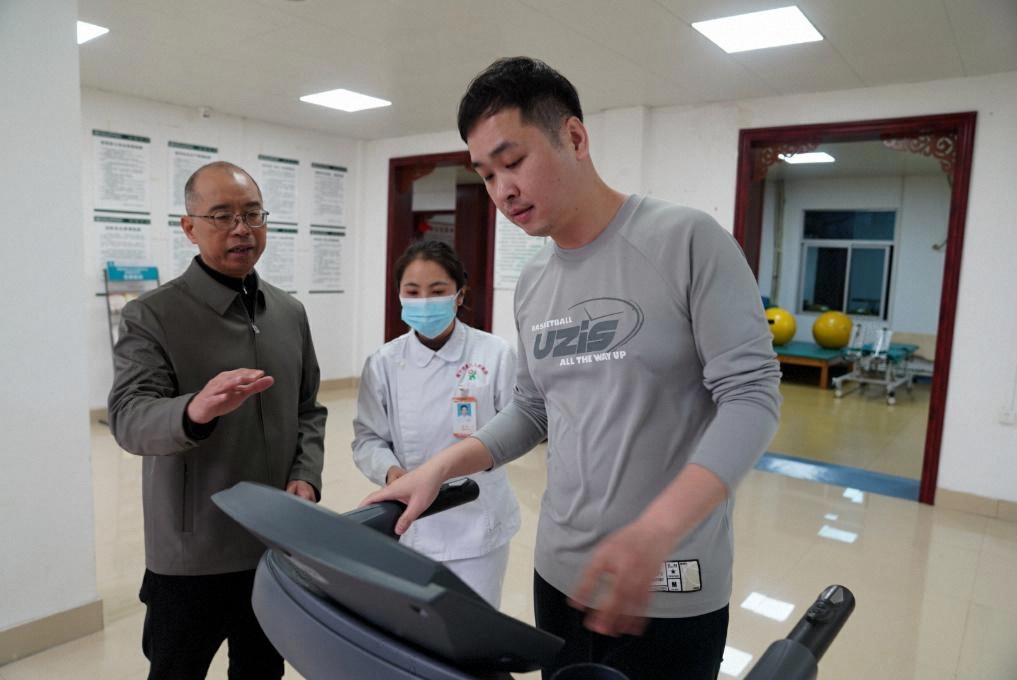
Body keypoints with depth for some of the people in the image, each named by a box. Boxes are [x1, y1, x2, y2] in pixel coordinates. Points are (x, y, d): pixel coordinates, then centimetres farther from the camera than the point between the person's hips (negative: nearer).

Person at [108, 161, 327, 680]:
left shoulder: (289, 312, 4)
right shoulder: (151, 316, -11)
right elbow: (129, 419, -22)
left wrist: (306, 476, -8)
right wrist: (194, 410, -43)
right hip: (193, 556, -4)